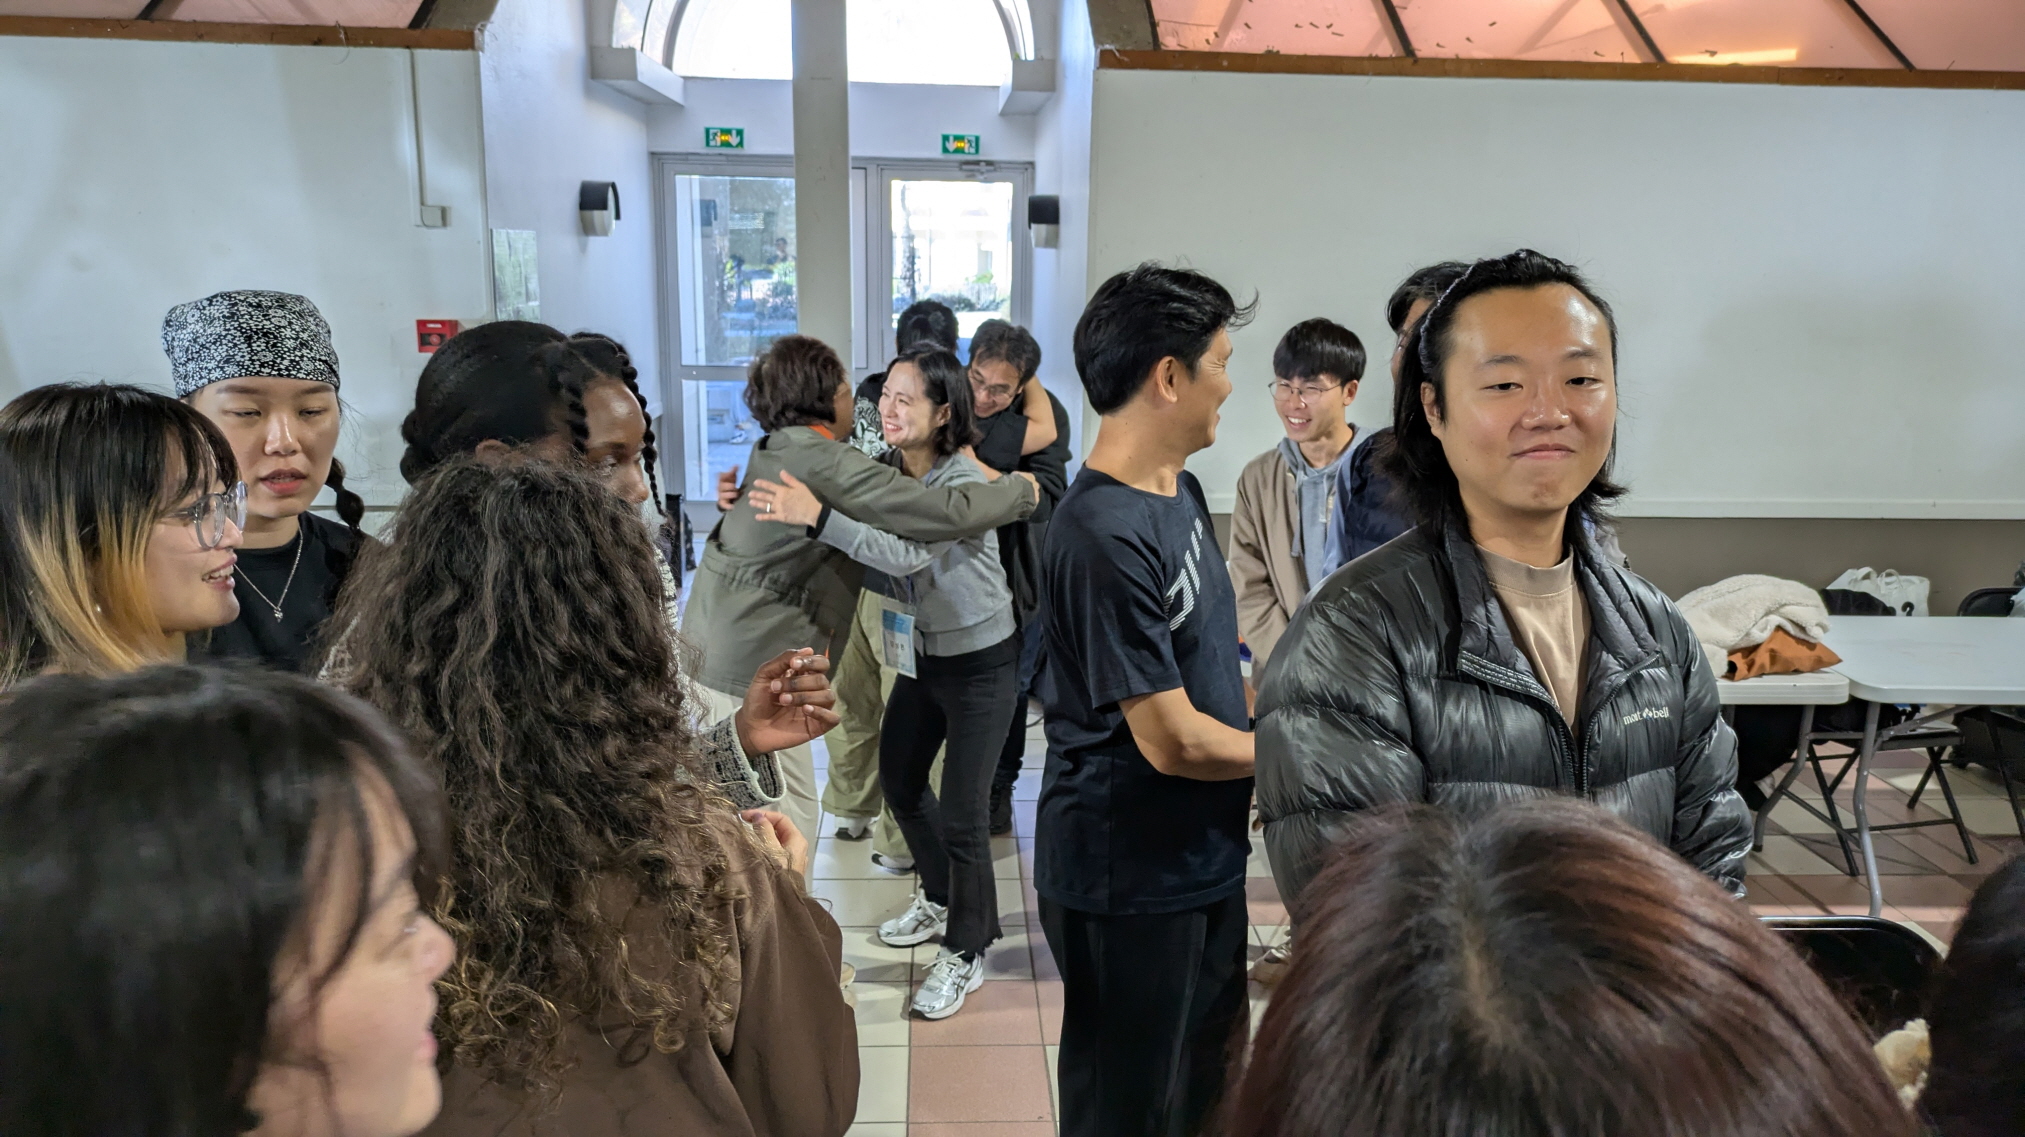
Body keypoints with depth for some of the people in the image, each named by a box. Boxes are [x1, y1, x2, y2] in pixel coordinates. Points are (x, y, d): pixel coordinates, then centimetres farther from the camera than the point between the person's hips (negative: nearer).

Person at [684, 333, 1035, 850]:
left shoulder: (770, 452, 11)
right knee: (789, 820, 1)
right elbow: (946, 513, -22)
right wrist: (1020, 491, -6)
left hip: (706, 647, 9)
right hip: (751, 671, -9)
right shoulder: (829, 464, -17)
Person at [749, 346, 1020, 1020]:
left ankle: (965, 953, 20)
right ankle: (941, 901, 45)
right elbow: (892, 580, -5)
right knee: (899, 780, 21)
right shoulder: (884, 471, -4)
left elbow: (909, 555, -39)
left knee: (962, 814, -2)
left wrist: (818, 517, -46)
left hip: (980, 662, -8)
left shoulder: (966, 482, -25)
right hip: (923, 654, 8)